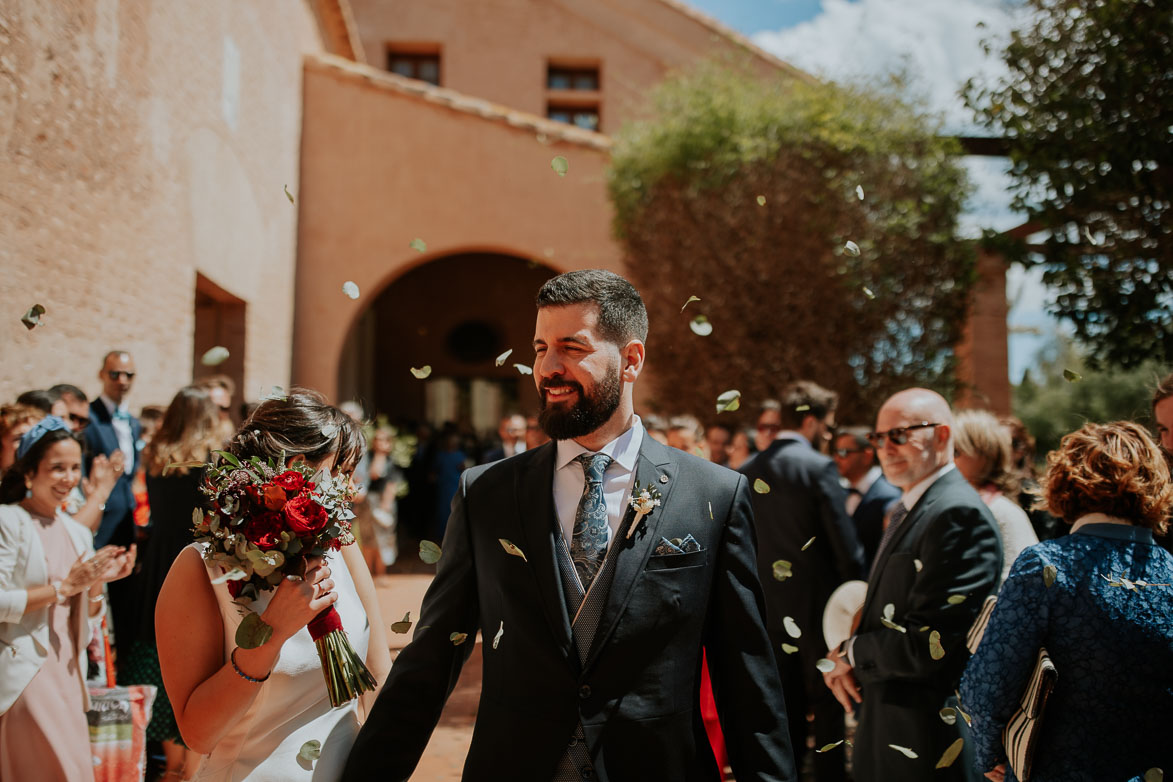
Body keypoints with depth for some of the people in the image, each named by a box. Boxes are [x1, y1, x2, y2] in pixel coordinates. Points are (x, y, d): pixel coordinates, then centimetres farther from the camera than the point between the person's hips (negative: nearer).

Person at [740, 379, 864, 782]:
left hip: (769, 607, 6)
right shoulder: (819, 467, -14)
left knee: (785, 706, 15)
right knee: (827, 704, 7)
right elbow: (845, 545, -15)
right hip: (816, 602, -5)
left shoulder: (748, 470, 3)